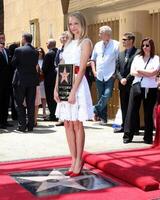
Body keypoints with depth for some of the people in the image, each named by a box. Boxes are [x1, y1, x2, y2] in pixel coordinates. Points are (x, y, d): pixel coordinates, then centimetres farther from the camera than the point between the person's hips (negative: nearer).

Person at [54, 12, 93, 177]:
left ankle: (79, 161, 9)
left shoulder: (85, 42, -3)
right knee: (68, 124, 6)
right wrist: (56, 89, 2)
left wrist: (73, 92, -19)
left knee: (77, 124, -2)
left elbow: (81, 69, -12)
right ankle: (74, 160, 14)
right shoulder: (68, 43, 16)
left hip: (78, 84, -7)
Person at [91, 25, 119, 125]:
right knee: (101, 97, 8)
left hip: (110, 76, -5)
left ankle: (96, 111, -2)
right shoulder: (98, 45, 12)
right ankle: (103, 118, 16)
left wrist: (116, 73, -13)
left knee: (107, 95, -17)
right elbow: (93, 59, 20)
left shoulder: (116, 45, -5)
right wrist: (94, 71, 7)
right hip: (99, 76, 5)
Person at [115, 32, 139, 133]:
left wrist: (127, 79, -14)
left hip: (132, 84, -6)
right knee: (124, 107, 11)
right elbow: (117, 69, 12)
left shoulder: (138, 53, -6)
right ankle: (124, 126, 18)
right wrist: (121, 79, -4)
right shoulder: (121, 54, 16)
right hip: (123, 85, 6)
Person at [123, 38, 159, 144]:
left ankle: (148, 137, 13)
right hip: (137, 87, 3)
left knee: (148, 113, 3)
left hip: (150, 89, -3)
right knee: (132, 111, 0)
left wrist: (139, 70, -4)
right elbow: (132, 72, 1)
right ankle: (128, 136, 4)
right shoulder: (137, 57, 12)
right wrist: (148, 73, -9)